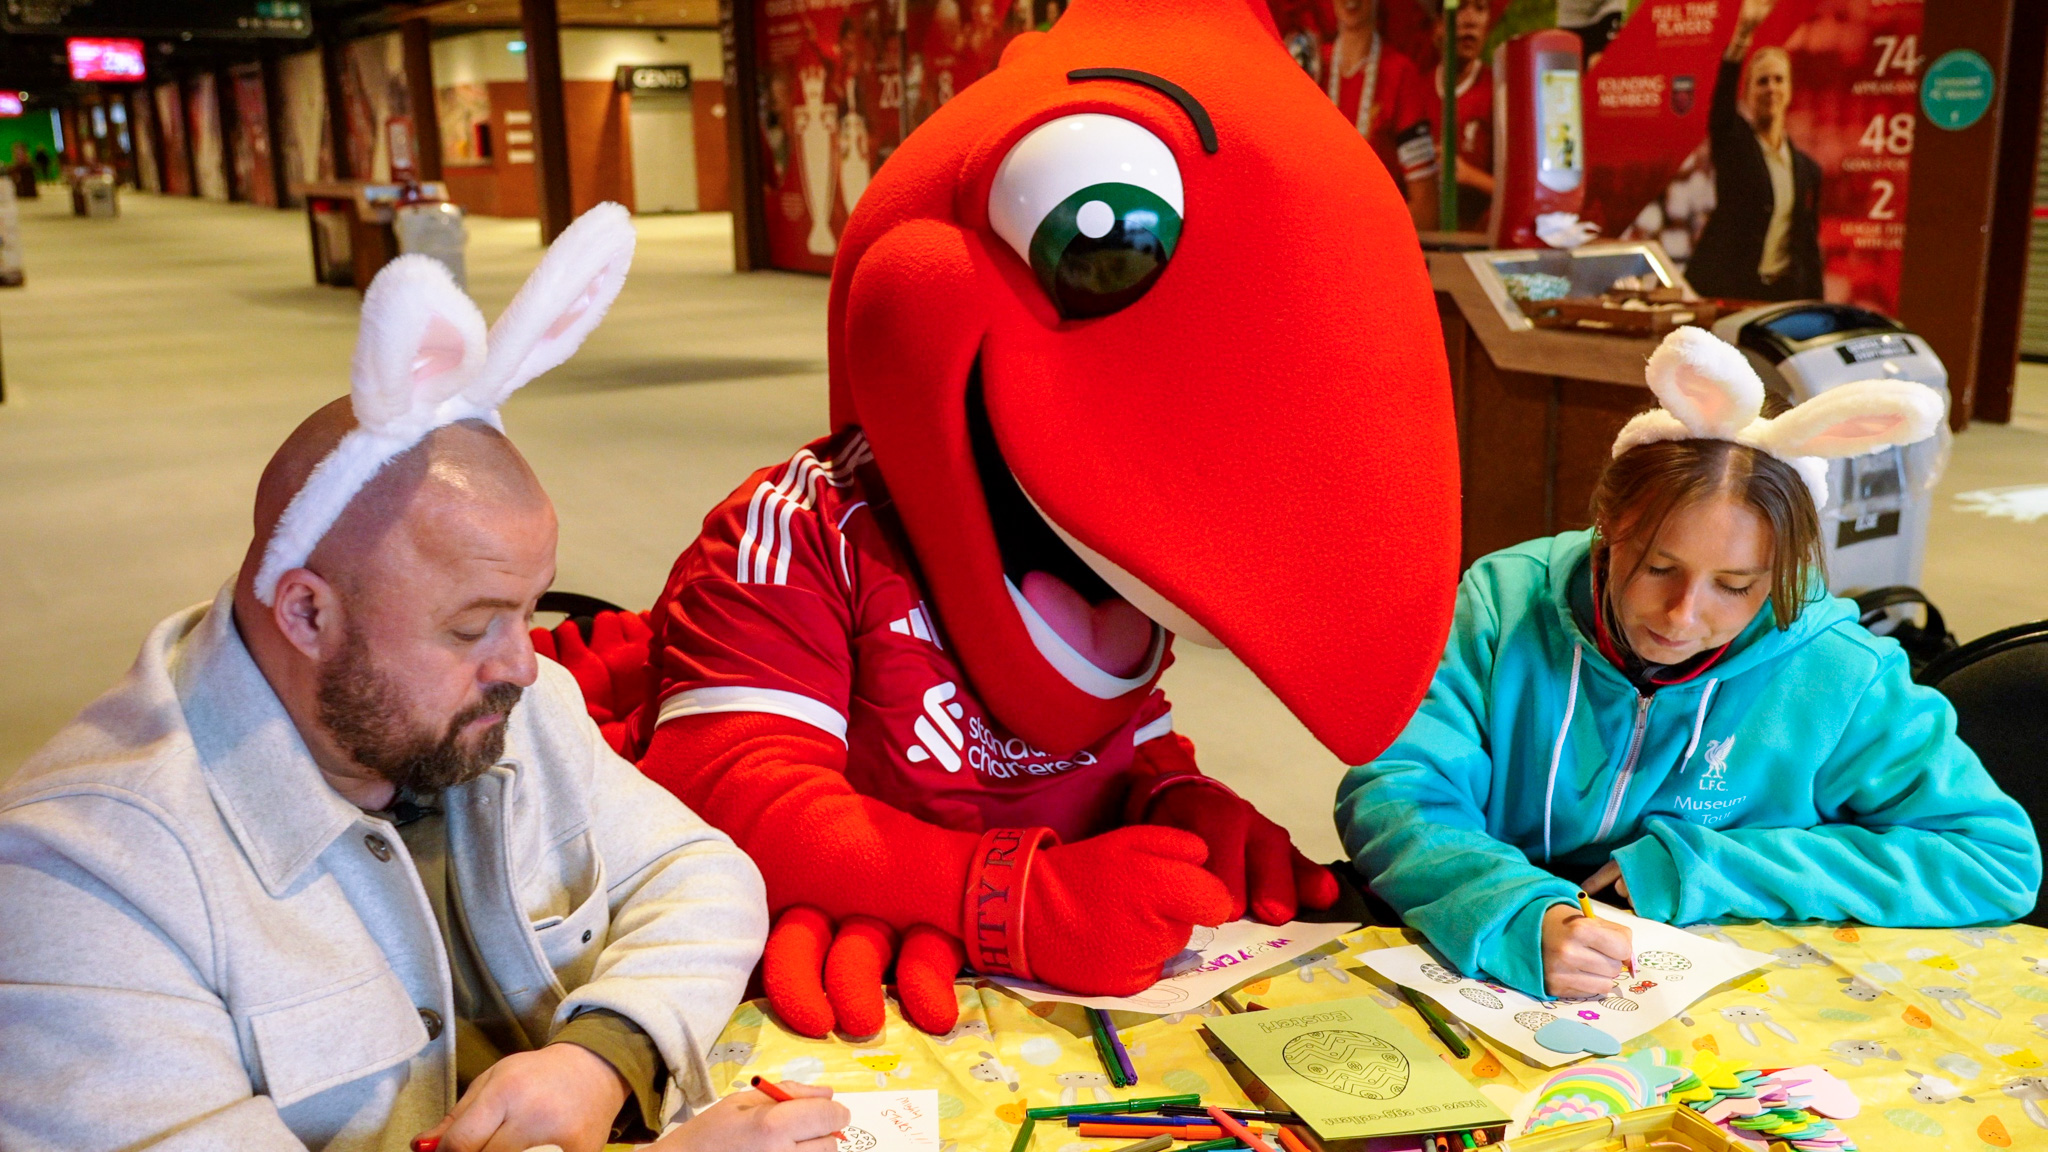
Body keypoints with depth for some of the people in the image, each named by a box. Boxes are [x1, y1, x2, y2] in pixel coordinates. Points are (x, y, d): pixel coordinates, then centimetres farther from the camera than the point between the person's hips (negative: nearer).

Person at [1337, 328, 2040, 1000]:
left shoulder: (1837, 677, -8)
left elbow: (1998, 859, -7)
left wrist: (1701, 870, -14)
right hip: (1497, 989, 0)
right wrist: (1519, 921, -35)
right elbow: (1393, 792, -14)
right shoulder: (1505, 603, -9)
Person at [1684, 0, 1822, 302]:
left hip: (1783, 293, 4)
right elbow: (1722, 95, -17)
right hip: (1723, 289, -4)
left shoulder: (1808, 169, 13)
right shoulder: (1732, 143, 4)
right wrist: (1743, 33, -31)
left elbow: (1809, 247, 14)